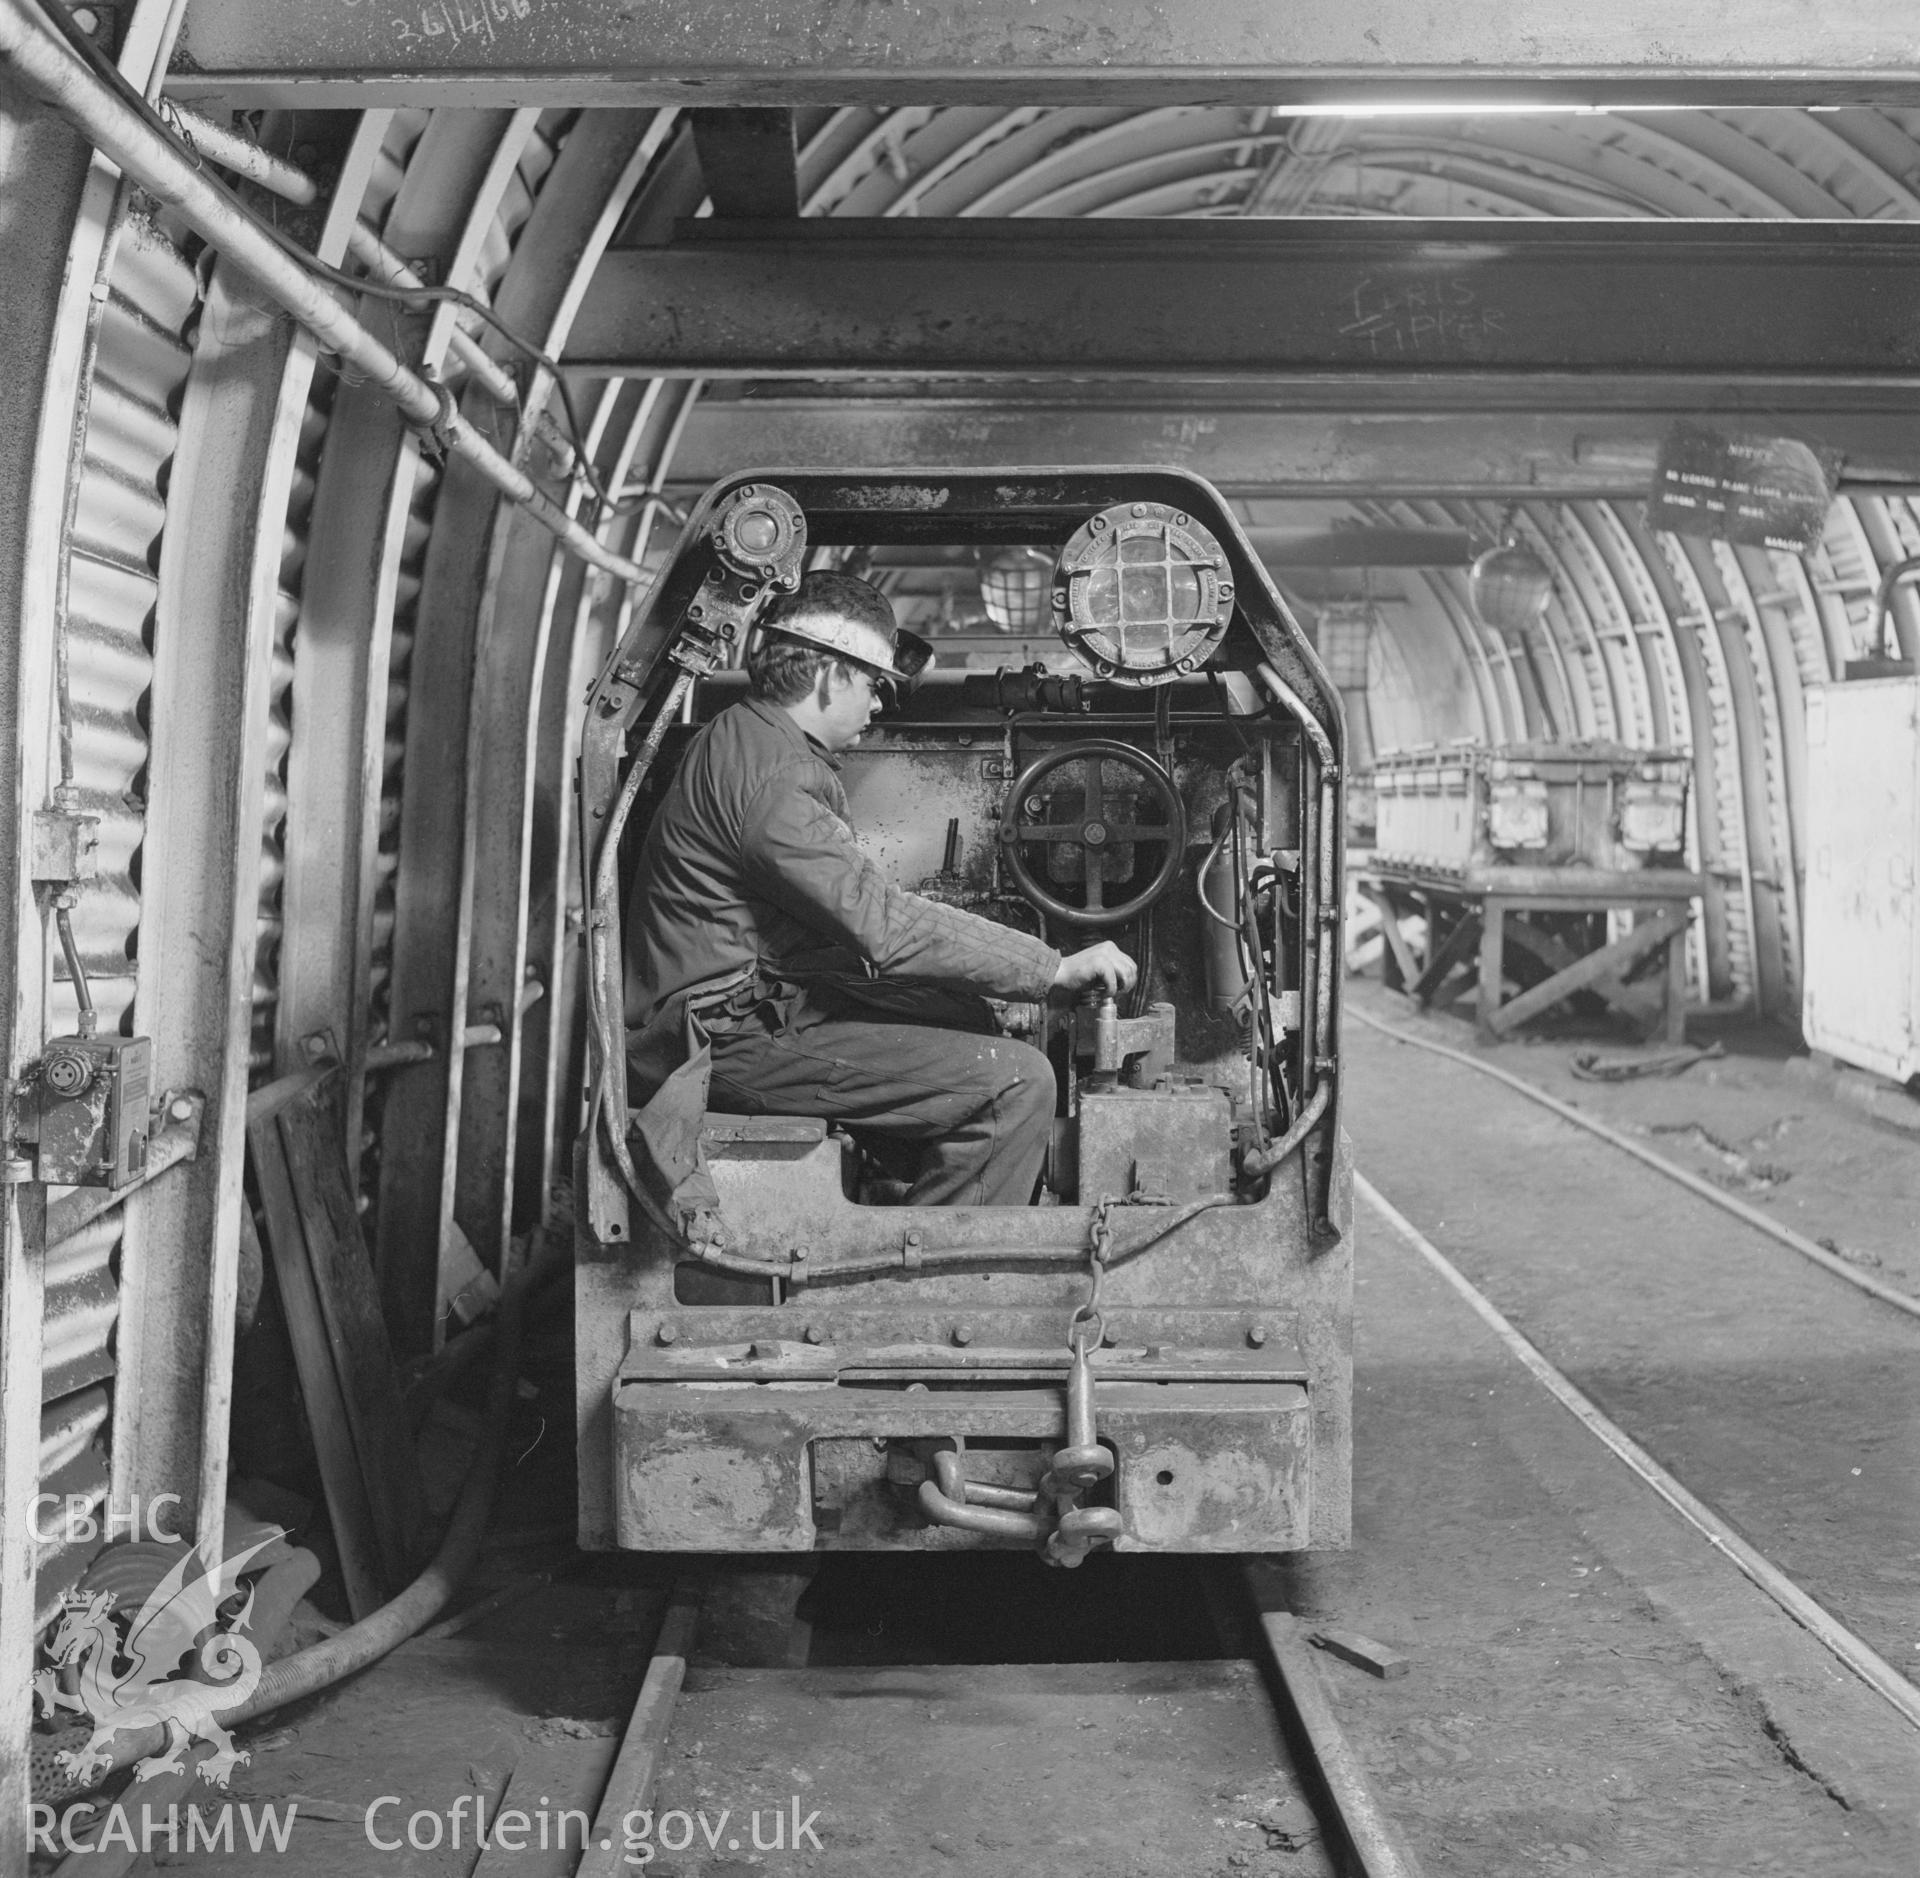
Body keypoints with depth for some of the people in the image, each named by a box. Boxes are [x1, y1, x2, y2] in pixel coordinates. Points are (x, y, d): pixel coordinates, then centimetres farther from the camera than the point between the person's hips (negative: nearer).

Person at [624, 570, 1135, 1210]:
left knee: (961, 1014, 20)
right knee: (1017, 1083, -18)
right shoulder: (771, 773, -21)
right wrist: (1055, 969, -21)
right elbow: (884, 925, -26)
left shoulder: (743, 736, 14)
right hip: (732, 1041, -11)